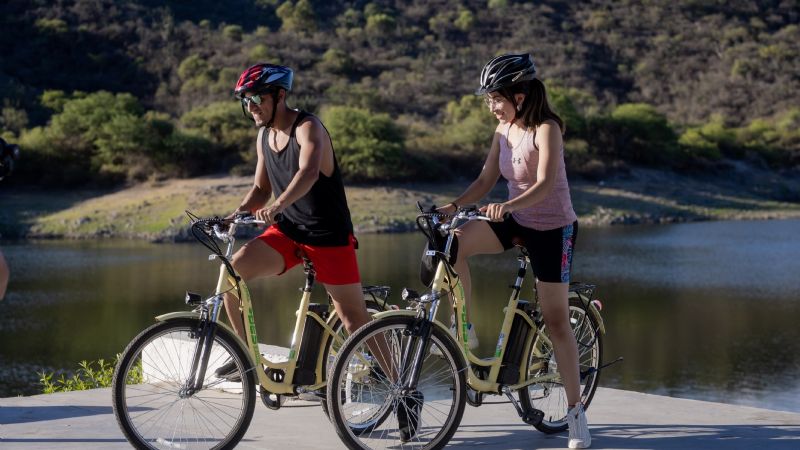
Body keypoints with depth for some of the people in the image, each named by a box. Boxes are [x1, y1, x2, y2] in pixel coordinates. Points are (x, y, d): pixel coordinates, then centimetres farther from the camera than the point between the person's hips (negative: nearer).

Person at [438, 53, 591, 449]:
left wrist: (507, 206, -48)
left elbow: (545, 184, -32)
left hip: (552, 228, -6)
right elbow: (486, 180, 1)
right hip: (516, 220, 6)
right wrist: (453, 205, -15)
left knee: (556, 321, -3)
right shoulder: (504, 130, 0)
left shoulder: (546, 129, -21)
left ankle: (575, 411, 8)